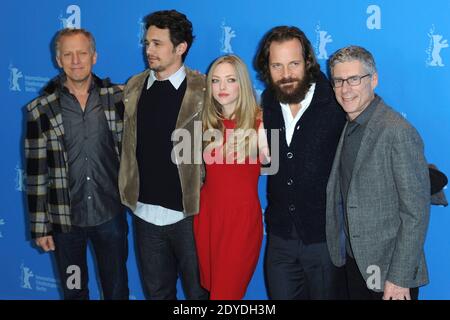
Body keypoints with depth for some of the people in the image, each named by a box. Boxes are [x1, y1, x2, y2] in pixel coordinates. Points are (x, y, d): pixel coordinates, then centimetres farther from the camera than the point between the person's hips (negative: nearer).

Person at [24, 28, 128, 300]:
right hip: (65, 219, 0)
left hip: (111, 214, 1)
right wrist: (40, 226, -2)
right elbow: (36, 172, -3)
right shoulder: (41, 110, -6)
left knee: (117, 290, 14)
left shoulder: (118, 98, -4)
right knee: (74, 291, 17)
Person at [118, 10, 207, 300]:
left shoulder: (204, 90, -9)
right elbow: (130, 145, 10)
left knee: (199, 292, 12)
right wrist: (130, 192, 6)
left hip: (189, 212, -4)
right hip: (145, 211, 4)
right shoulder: (134, 87, 4)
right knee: (156, 291, 19)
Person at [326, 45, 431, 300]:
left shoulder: (398, 132, -18)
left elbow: (416, 211, -19)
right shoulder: (349, 128, 6)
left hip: (388, 270, -7)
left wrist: (399, 279, -18)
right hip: (355, 261, 7)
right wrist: (343, 253, 5)